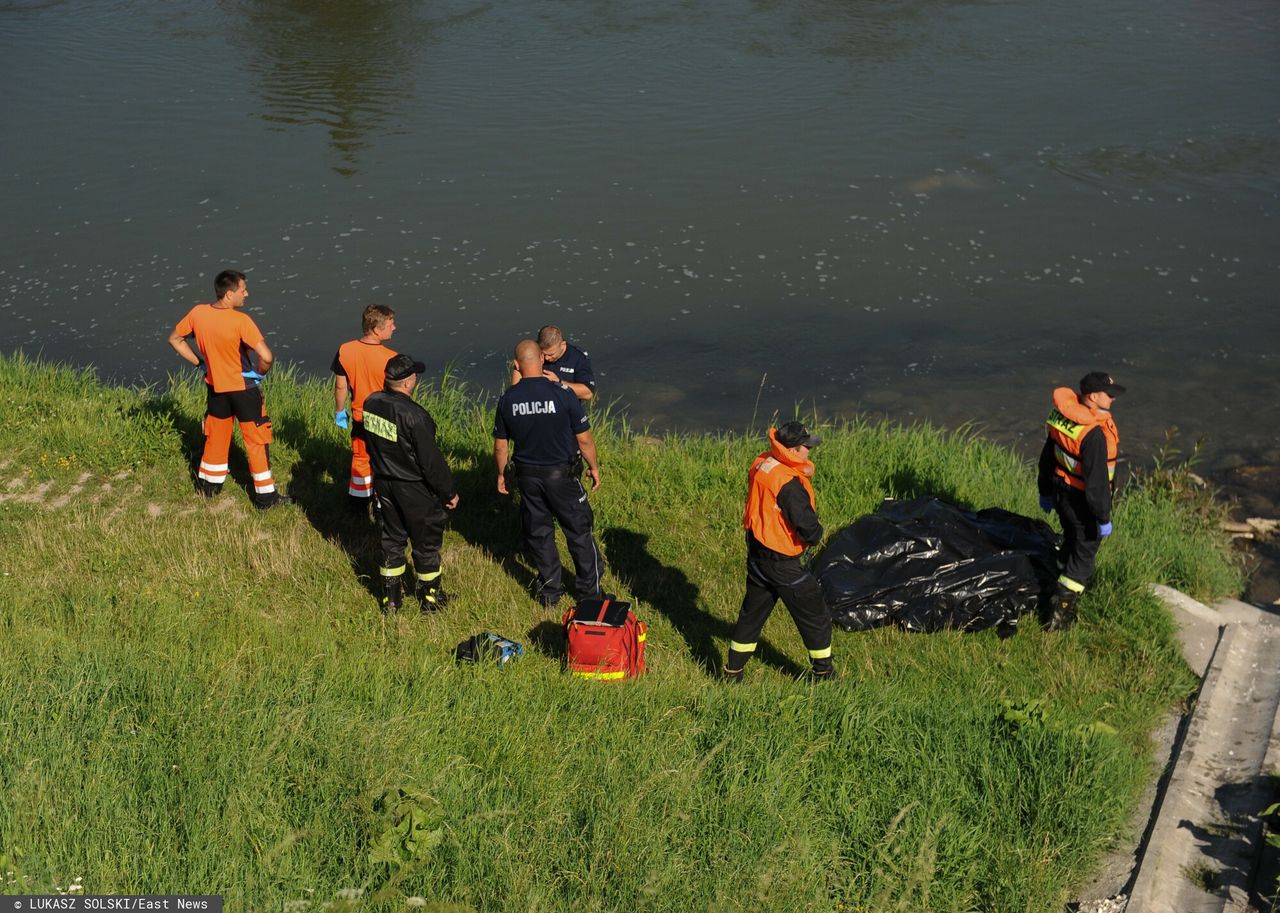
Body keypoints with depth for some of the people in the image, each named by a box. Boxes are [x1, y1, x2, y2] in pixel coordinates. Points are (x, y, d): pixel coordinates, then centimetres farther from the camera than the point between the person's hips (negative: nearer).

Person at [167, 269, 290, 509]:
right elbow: (266, 356, -32)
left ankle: (208, 485, 35)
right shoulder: (240, 321, -26)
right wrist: (261, 372, -10)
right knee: (257, 441, 7)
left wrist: (199, 362, 9)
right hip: (244, 388, -5)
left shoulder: (198, 313, -8)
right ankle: (265, 495, 11)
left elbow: (175, 340, 6)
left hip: (216, 386, 6)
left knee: (216, 438, 23)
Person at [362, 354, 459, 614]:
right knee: (426, 543, 13)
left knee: (393, 538, 20)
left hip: (384, 483, 6)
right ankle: (430, 596, 28)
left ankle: (391, 597, 29)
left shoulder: (371, 403, -7)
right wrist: (449, 492, -10)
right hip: (415, 490, -6)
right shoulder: (414, 415, -29)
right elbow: (431, 460, -23)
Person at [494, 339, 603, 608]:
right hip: (561, 474, -3)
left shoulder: (507, 399, -8)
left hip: (527, 475, 3)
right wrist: (594, 467, 6)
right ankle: (589, 590, 20)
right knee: (579, 530, 12)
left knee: (538, 533, 16)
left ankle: (549, 591, 25)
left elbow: (500, 446, 1)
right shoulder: (562, 394, -17)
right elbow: (584, 439, -10)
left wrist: (501, 473, 18)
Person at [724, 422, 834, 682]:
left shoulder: (761, 464, -3)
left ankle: (733, 671, 28)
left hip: (756, 552, 8)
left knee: (752, 612, 21)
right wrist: (816, 534, -6)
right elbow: (808, 527, -28)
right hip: (782, 562, -8)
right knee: (815, 614, 11)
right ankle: (824, 673, 24)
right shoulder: (789, 484, -29)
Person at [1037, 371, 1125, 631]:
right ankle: (1061, 613, 12)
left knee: (1071, 542, 27)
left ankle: (1062, 593, 45)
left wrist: (1046, 491, 20)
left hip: (1061, 492, 8)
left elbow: (1047, 455, 8)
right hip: (1082, 503, -8)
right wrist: (1103, 518, -17)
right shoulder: (1094, 434, -32)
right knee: (1084, 553, 8)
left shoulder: (1062, 414, -5)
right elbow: (1096, 480, -27)